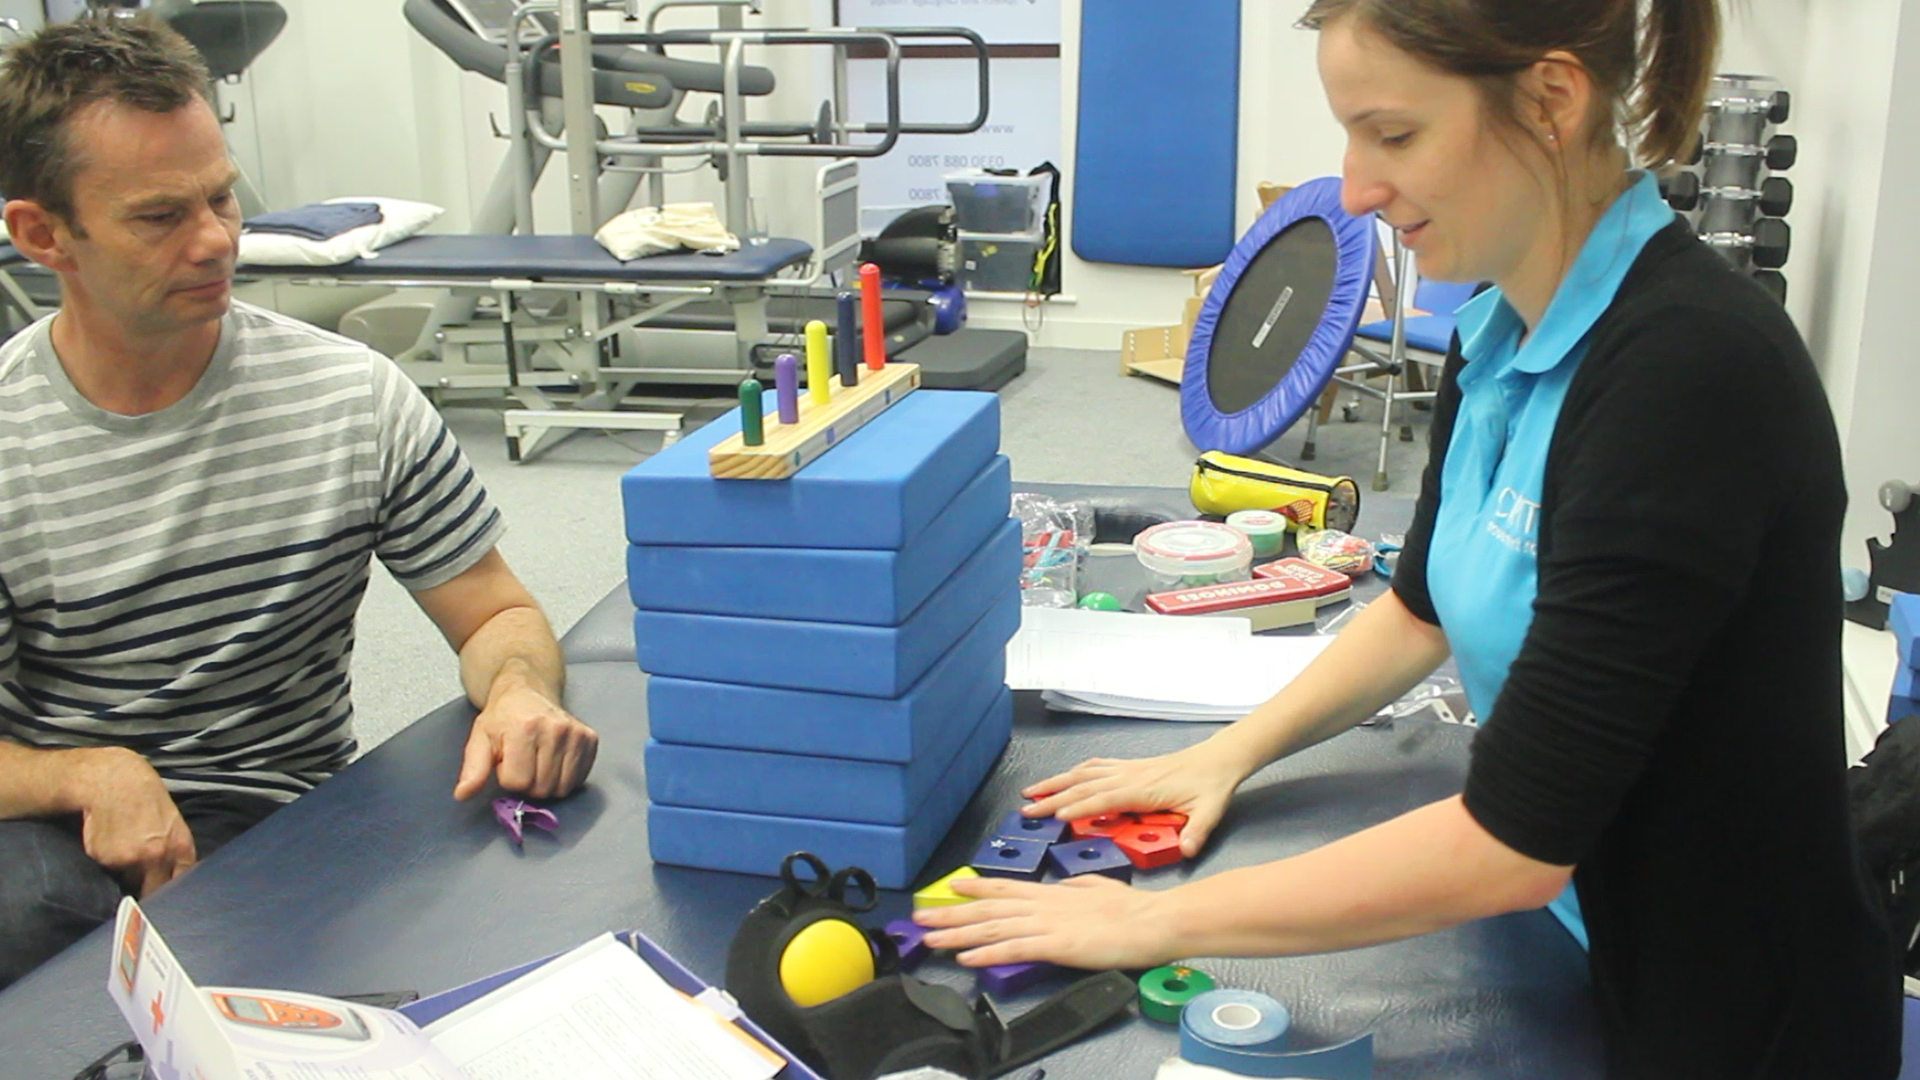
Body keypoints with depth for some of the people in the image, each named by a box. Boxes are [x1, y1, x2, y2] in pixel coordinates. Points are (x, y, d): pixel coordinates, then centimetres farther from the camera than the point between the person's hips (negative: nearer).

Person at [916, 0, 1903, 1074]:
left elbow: (1510, 842, -29)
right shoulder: (1505, 328, -3)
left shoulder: (1688, 365, -29)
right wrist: (1230, 752, 2)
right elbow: (1427, 605, 13)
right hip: (1567, 951, 7)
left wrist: (1155, 922, -22)